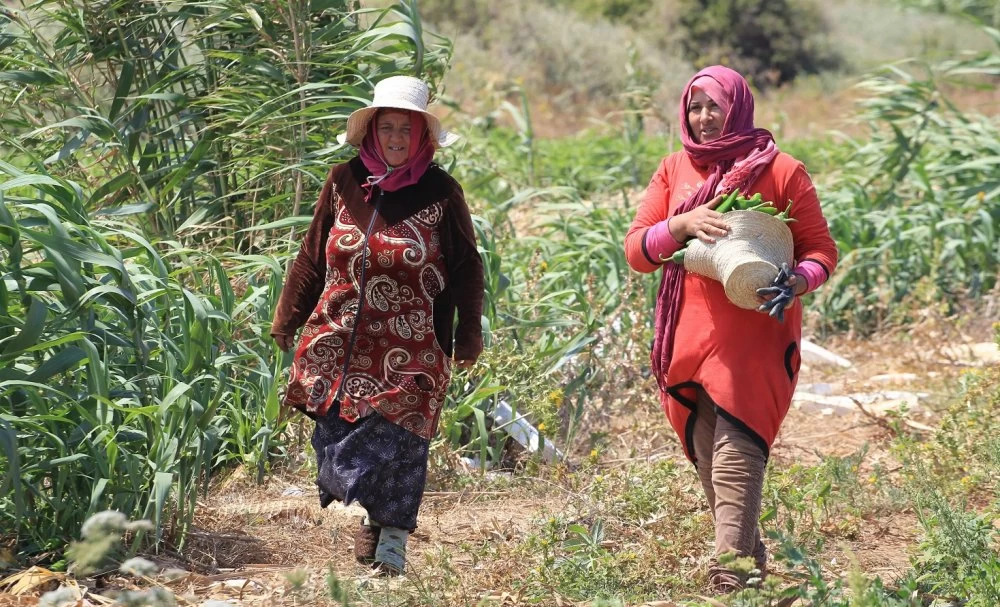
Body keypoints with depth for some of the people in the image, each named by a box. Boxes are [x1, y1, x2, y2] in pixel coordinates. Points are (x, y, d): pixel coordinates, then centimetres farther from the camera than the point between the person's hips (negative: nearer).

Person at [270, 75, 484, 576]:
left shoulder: (440, 192, -2)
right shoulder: (343, 182, 4)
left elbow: (466, 268, 5)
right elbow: (312, 257, 13)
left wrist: (469, 336, 4)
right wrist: (286, 321, 15)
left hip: (409, 353, -3)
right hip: (339, 343, 3)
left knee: (397, 437, -6)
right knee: (336, 435, 2)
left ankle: (392, 537, 6)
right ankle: (370, 511, 25)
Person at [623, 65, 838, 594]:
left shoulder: (779, 171, 1)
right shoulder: (674, 170, 12)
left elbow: (821, 249, 2)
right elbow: (636, 250, 5)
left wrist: (799, 281, -20)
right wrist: (683, 224, -13)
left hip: (754, 337, -5)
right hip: (688, 336, 5)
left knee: (736, 454, -16)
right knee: (708, 458, 8)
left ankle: (731, 574, -21)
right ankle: (751, 559, 21)